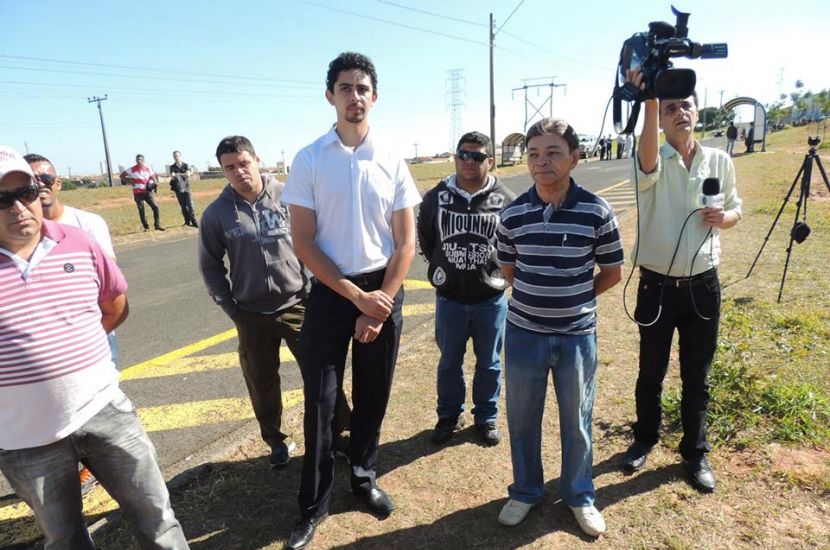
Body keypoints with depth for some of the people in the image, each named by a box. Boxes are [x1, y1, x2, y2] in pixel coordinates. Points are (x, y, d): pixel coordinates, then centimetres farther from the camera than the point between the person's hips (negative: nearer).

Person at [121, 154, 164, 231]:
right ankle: (146, 227, 9)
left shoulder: (148, 169, 4)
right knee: (141, 210, 1)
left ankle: (157, 225, 2)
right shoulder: (132, 170, -2)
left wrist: (155, 183, -8)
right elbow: (122, 175, 5)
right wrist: (129, 182, -7)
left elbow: (153, 177, 14)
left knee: (155, 207, -7)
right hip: (138, 193, -2)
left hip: (147, 191, 2)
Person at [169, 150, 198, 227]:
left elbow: (188, 174, -9)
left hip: (186, 187, -1)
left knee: (190, 204, -10)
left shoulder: (186, 165, 6)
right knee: (183, 206, 3)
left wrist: (178, 174, -5)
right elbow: (172, 176, -10)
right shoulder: (172, 167, 7)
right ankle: (187, 221, 9)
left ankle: (194, 221, -13)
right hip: (178, 188, 1)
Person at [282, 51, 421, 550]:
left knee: (373, 394, 14)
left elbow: (406, 242, 1)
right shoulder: (308, 161, -4)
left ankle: (365, 477, 36)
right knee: (320, 400, 4)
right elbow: (303, 243, -7)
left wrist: (381, 301, -8)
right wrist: (357, 296, -13)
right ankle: (314, 504, 22)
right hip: (330, 291, -1)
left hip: (383, 291, 2)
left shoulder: (392, 162, 1)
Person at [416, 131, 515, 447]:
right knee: (449, 362, 15)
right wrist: (443, 268, 7)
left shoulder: (506, 200, -8)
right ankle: (449, 415, 36)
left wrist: (497, 272, 2)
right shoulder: (436, 197, -3)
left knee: (489, 364, 14)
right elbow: (425, 240, 9)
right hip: (449, 298, 1)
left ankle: (486, 417, 34)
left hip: (492, 298, -1)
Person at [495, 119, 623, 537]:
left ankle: (580, 496, 38)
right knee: (522, 419, 14)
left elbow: (612, 272, 2)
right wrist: (537, 297, 4)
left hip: (577, 335, -1)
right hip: (524, 333, 1)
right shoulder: (513, 213, -5)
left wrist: (575, 297, 0)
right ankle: (525, 491, 38)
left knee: (577, 421, 15)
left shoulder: (597, 212, -10)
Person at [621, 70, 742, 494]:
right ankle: (645, 439, 35)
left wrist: (725, 217, -9)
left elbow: (735, 209, 16)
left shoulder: (720, 161, 4)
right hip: (658, 285, -2)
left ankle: (695, 453, 30)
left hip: (703, 286, 2)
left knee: (697, 378, 12)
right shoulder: (653, 162, -8)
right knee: (651, 373, 13)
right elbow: (649, 159, -34)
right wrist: (650, 99, -48)